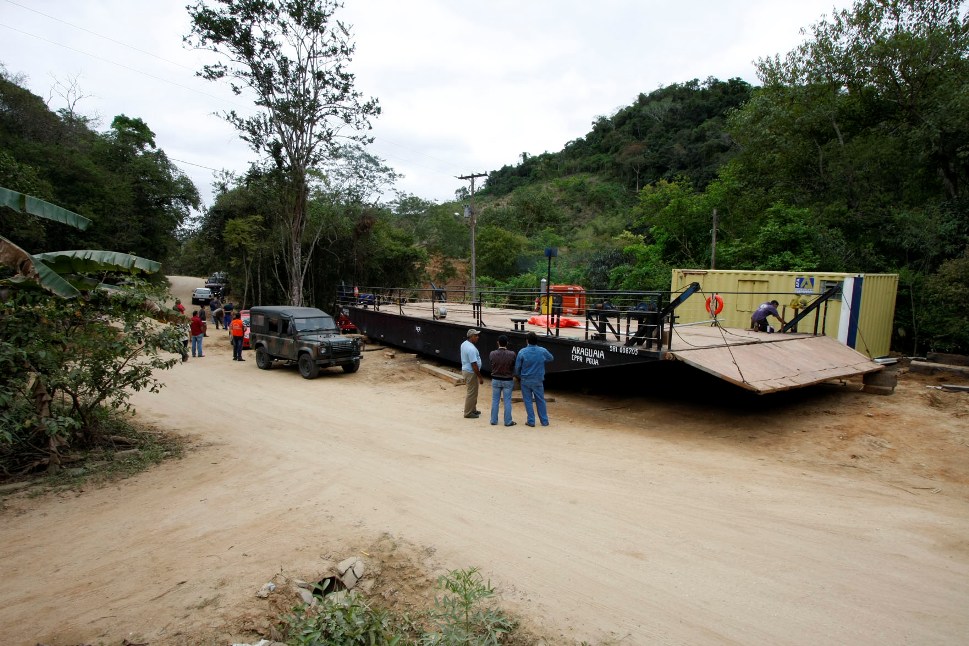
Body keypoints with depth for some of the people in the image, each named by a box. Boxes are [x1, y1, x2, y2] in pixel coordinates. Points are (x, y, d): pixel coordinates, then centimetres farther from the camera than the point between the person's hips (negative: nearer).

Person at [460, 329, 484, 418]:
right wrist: (480, 377, -19)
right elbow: (474, 365, -26)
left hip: (465, 370, 10)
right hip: (471, 372, -10)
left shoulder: (464, 344, 5)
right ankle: (468, 413, 9)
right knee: (471, 393, 0)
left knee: (471, 391, 21)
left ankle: (473, 409, 32)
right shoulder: (471, 348, -26)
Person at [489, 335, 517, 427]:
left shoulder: (492, 354, -12)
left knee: (495, 400, 13)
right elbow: (514, 366, -3)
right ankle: (508, 421, 12)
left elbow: (491, 363, 3)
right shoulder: (511, 354, -16)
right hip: (508, 381, -2)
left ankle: (494, 420, 19)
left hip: (495, 380, 2)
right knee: (507, 401, 7)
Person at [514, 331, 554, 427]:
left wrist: (518, 376, 14)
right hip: (538, 381, 2)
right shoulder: (543, 351, -6)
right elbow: (551, 358, 15)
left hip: (525, 380, -1)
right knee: (540, 401, 11)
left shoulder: (522, 352, -11)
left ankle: (531, 421, 10)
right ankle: (544, 421, 17)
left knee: (528, 401, 8)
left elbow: (517, 367, -4)